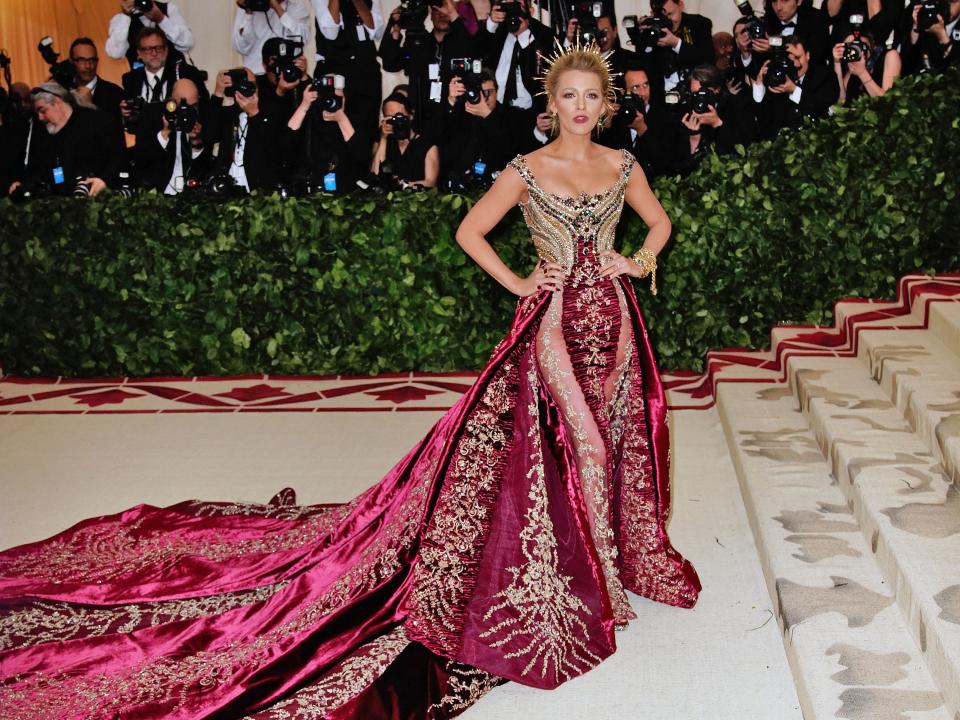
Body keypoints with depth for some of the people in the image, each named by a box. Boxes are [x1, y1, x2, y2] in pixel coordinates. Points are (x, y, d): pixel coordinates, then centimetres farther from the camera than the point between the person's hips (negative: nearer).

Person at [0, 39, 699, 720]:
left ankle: (611, 556, 30)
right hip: (553, 322, -4)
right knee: (550, 446, -6)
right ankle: (542, 587, 8)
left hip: (612, 320, 5)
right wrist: (518, 284, -2)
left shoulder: (622, 165, 9)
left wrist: (642, 261, 6)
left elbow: (659, 221, 23)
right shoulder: (526, 170, -3)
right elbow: (469, 232, 3)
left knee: (609, 440, 10)